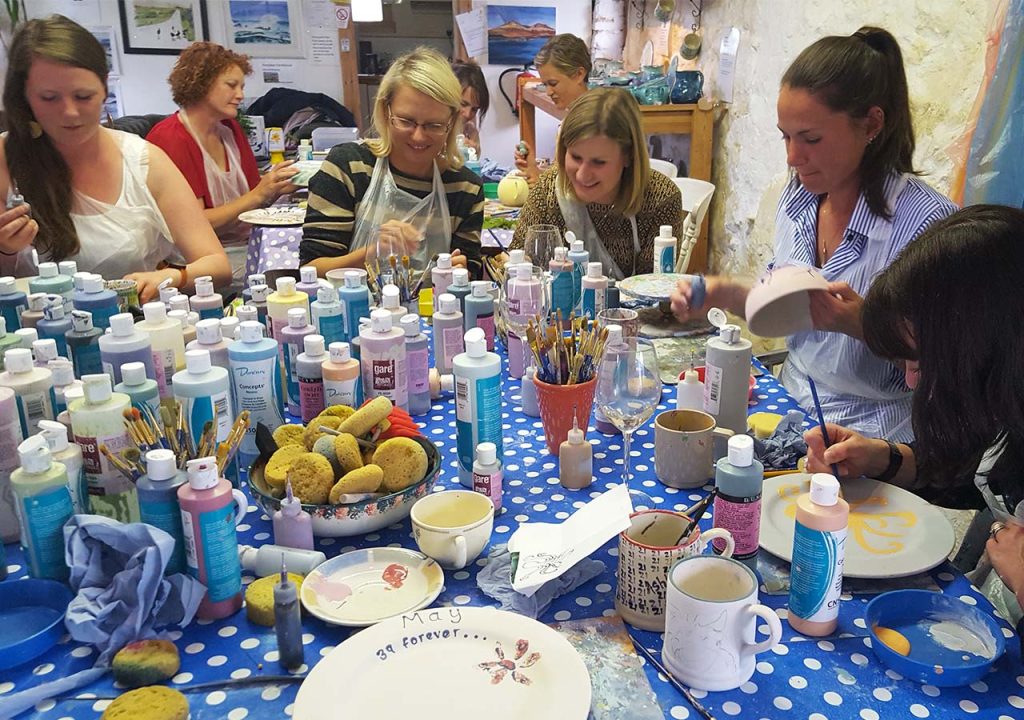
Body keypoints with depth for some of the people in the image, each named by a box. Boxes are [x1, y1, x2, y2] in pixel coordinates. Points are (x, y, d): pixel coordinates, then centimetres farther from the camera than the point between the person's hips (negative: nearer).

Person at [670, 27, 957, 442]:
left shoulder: (927, 222, -19)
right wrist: (727, 294, -5)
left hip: (868, 437, -6)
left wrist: (862, 323, -29)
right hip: (791, 408, 6)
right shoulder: (798, 198, 1)